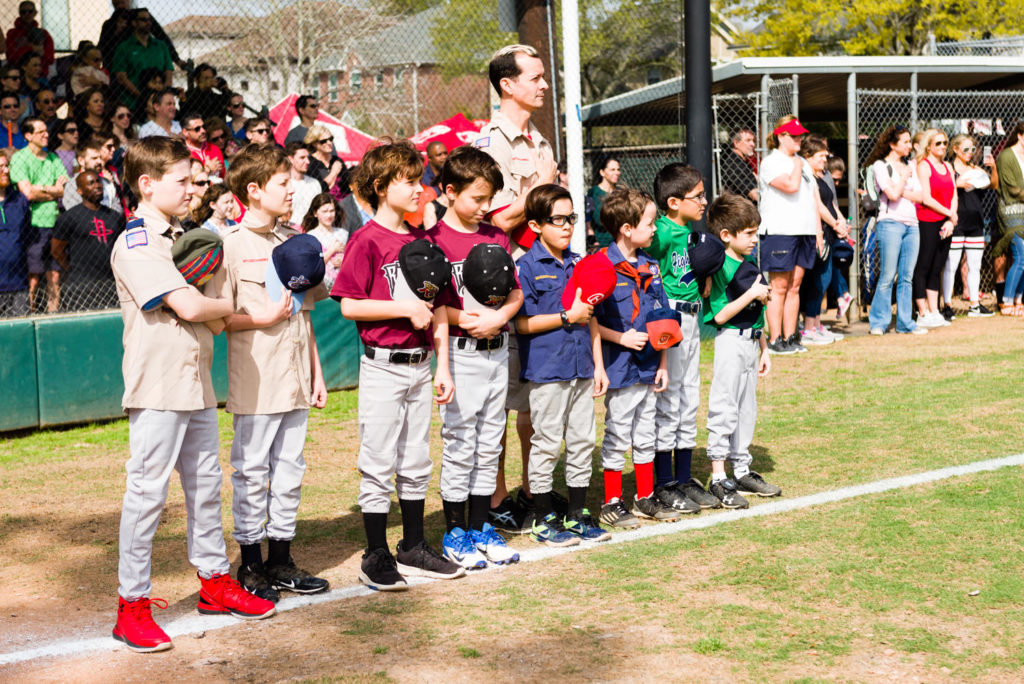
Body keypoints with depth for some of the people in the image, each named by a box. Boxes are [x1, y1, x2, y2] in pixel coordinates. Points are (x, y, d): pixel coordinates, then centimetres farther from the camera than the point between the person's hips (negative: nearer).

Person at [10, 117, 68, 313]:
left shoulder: (53, 158, 15)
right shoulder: (19, 158, -1)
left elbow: (66, 189, 5)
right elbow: (28, 192, -11)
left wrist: (41, 189, -5)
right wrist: (54, 191, -1)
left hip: (54, 222, 5)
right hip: (33, 224, -5)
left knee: (55, 277, 7)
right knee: (33, 278, -5)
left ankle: (53, 313, 13)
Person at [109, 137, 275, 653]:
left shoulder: (178, 237, 16)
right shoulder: (135, 243, -14)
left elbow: (204, 310, 21)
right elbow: (187, 306, -21)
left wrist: (212, 310, 0)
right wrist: (233, 307, -3)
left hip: (195, 382, 9)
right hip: (157, 387, -9)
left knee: (205, 484, 16)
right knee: (147, 493, -4)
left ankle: (214, 581, 28)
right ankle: (132, 605, 4)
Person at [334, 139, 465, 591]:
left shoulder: (420, 240, 11)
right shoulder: (367, 240, -10)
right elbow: (349, 305, -16)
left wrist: (442, 364, 11)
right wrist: (405, 308, -17)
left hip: (419, 363, 7)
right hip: (383, 365, -7)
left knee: (417, 463, 14)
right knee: (379, 464, -1)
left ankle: (414, 549, 25)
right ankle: (376, 558, 7)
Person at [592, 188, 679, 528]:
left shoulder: (649, 266, 8)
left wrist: (663, 363, 10)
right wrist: (622, 338, -19)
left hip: (648, 368, 7)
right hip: (620, 369, -7)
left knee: (645, 436, 16)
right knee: (617, 437, 2)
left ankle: (646, 499, 27)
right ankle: (611, 504, 13)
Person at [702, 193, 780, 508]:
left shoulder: (750, 267, 12)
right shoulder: (722, 269, -14)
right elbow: (720, 315, -19)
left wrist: (764, 349, 20)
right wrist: (751, 294, -20)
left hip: (750, 343, 9)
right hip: (731, 342, -9)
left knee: (747, 409, 15)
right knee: (724, 409, -6)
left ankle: (742, 472, 25)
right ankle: (718, 479, -2)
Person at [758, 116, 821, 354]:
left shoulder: (803, 162, 20)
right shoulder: (771, 162, -5)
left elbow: (814, 197, 21)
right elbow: (791, 186, -21)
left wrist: (818, 230, 15)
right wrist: (796, 165, -3)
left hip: (805, 232, 7)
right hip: (779, 232, -7)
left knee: (795, 287, 8)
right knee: (779, 287, -5)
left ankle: (790, 337, 13)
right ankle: (775, 340, -1)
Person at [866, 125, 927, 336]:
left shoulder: (910, 168, 18)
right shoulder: (880, 165, -1)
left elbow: (919, 196, 8)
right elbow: (892, 194, -14)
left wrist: (900, 190, -5)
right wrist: (903, 178, 1)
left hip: (911, 224, 6)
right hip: (890, 222, -6)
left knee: (907, 277, 6)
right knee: (888, 276, -8)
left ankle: (905, 322, 11)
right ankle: (878, 322, 0)